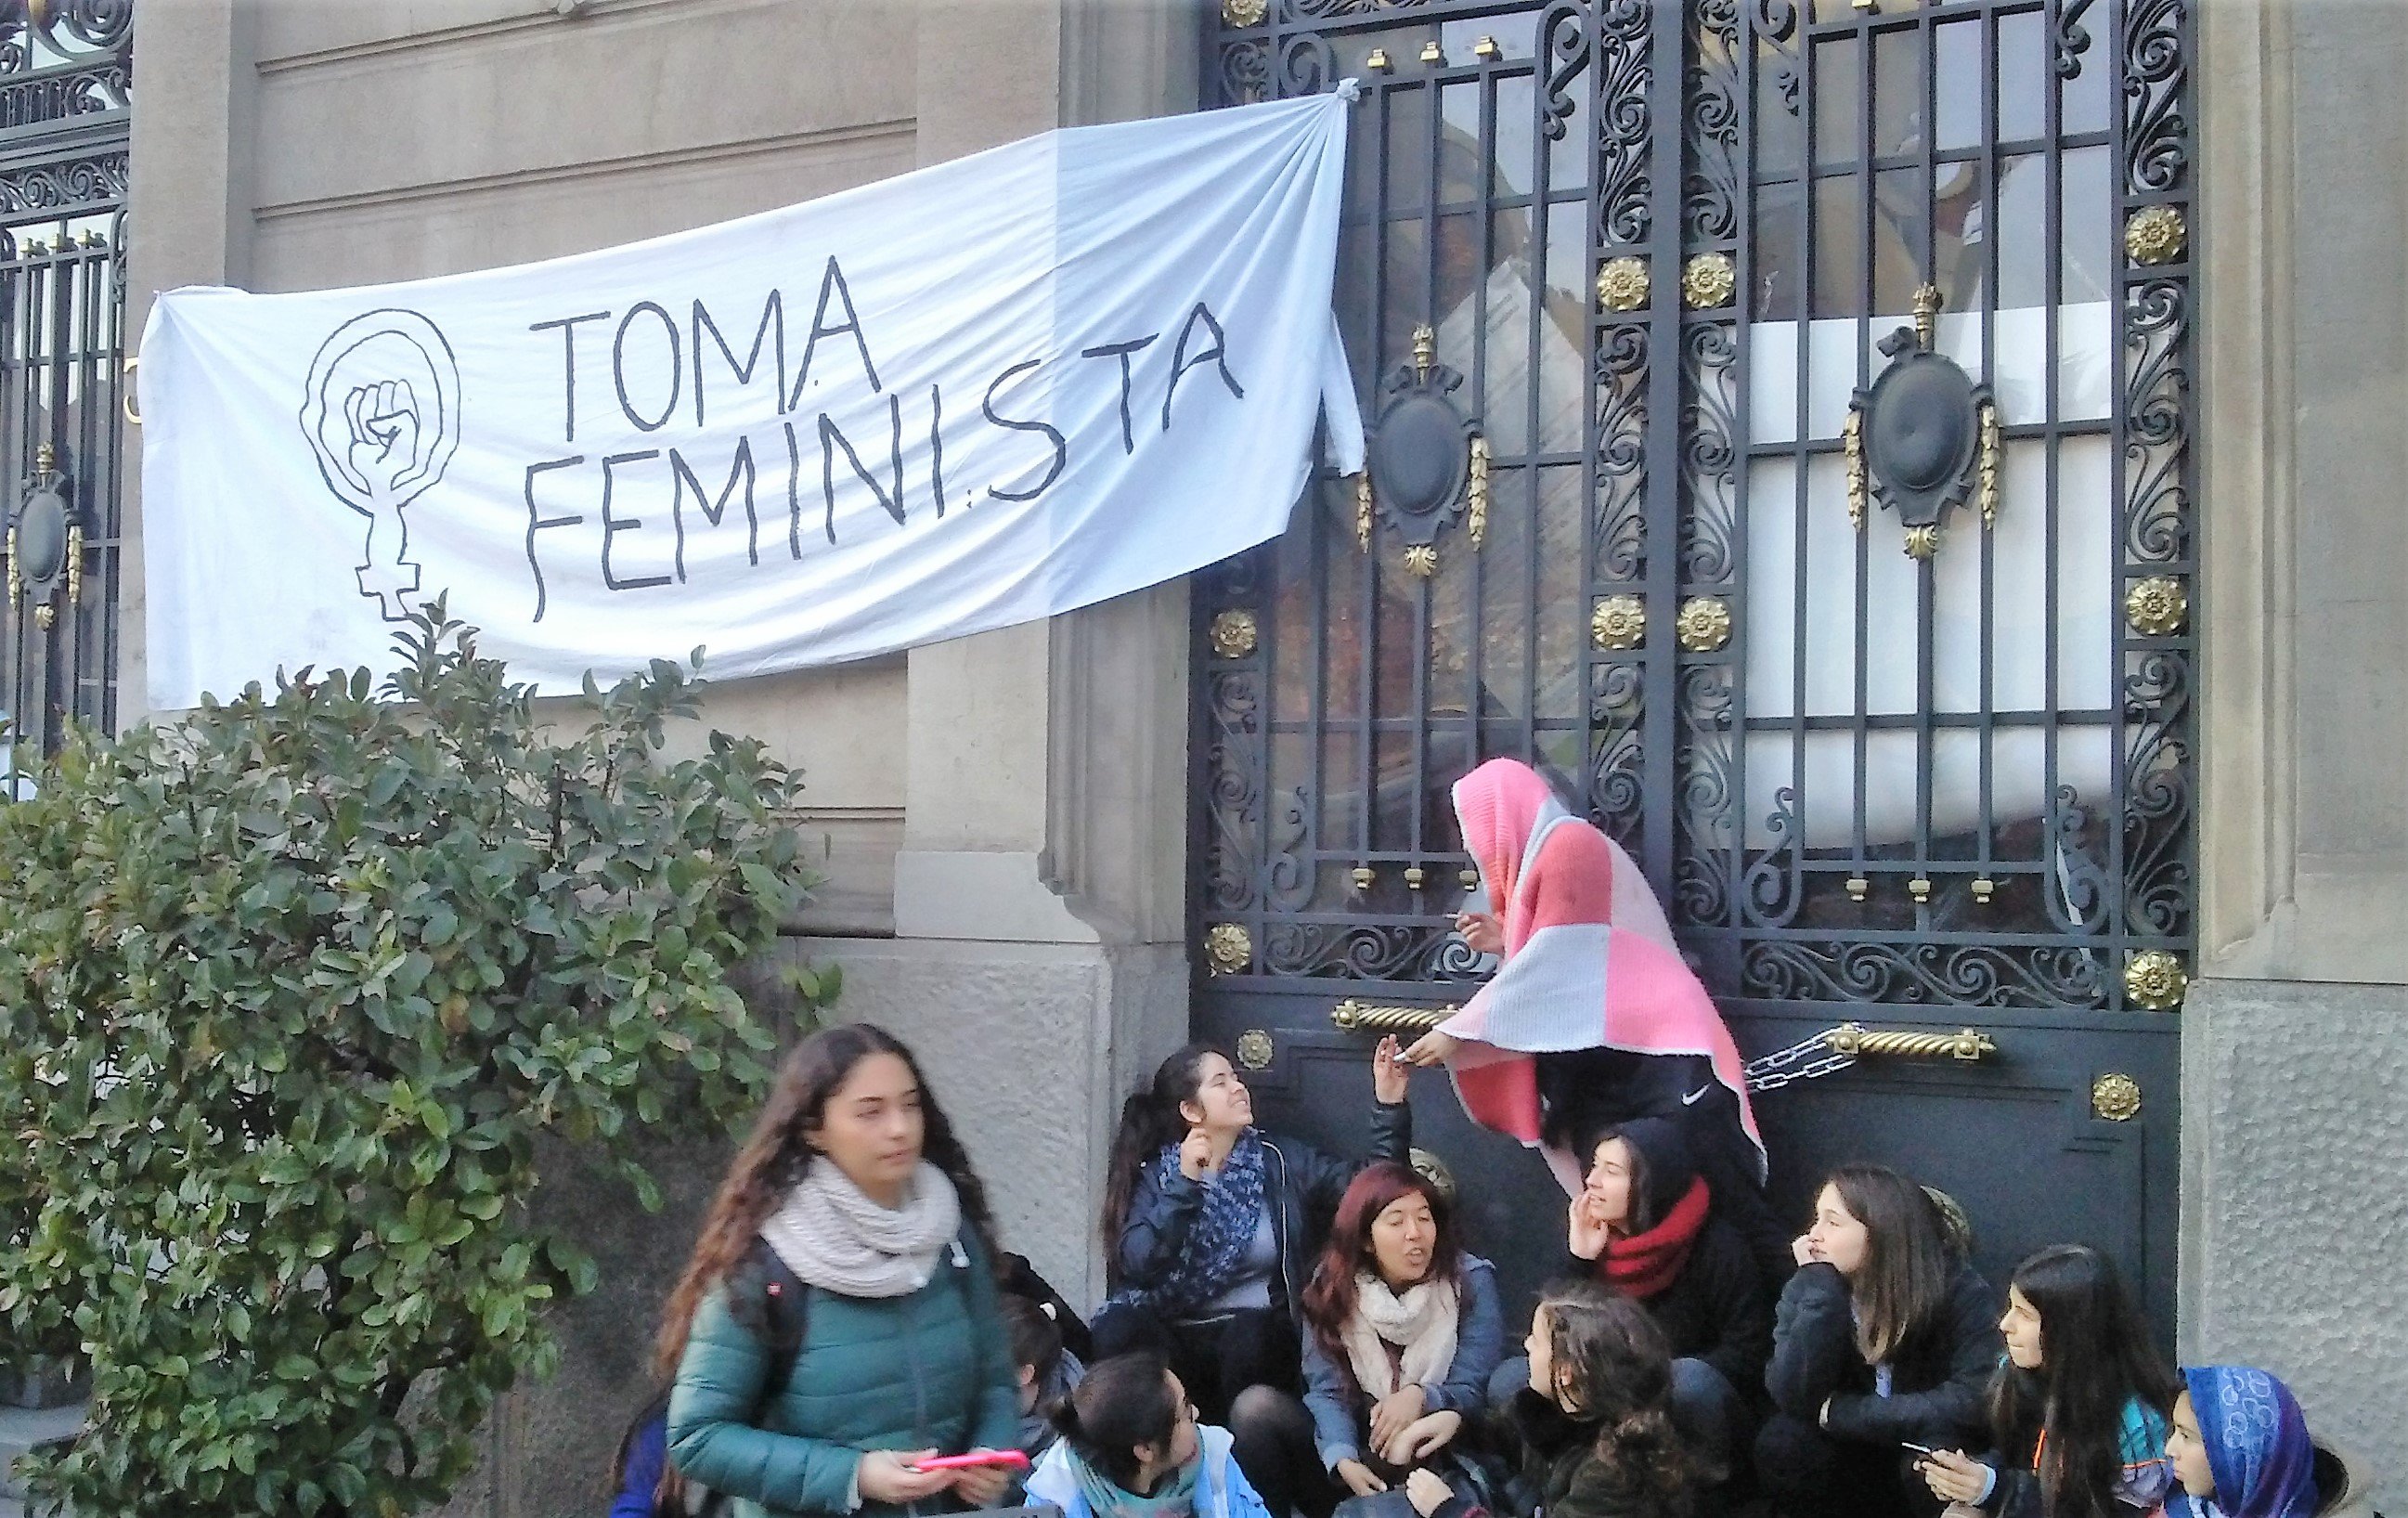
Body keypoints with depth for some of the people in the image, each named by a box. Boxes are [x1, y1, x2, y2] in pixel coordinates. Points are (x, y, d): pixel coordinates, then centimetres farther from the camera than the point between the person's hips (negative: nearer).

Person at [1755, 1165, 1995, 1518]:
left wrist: (1839, 1412, -24)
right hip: (1863, 1453, 3)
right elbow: (1793, 1396, -24)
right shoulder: (1809, 1290, -11)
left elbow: (1971, 1401, -27)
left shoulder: (1961, 1293, -20)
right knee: (1779, 1445, -24)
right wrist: (1820, 1285, -31)